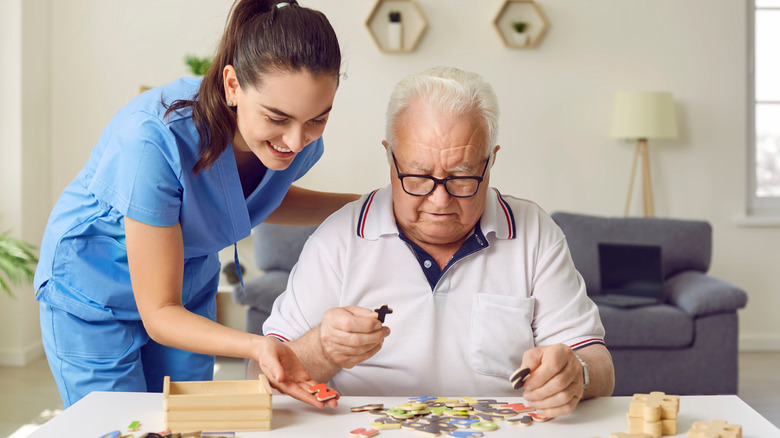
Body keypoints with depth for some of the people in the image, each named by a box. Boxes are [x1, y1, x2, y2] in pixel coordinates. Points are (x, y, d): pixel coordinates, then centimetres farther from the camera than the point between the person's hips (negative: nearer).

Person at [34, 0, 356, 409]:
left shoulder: (300, 136, -20)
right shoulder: (155, 139, -37)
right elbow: (159, 314, -30)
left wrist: (363, 205, -9)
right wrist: (258, 346, -47)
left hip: (191, 290, 5)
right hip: (95, 299, -5)